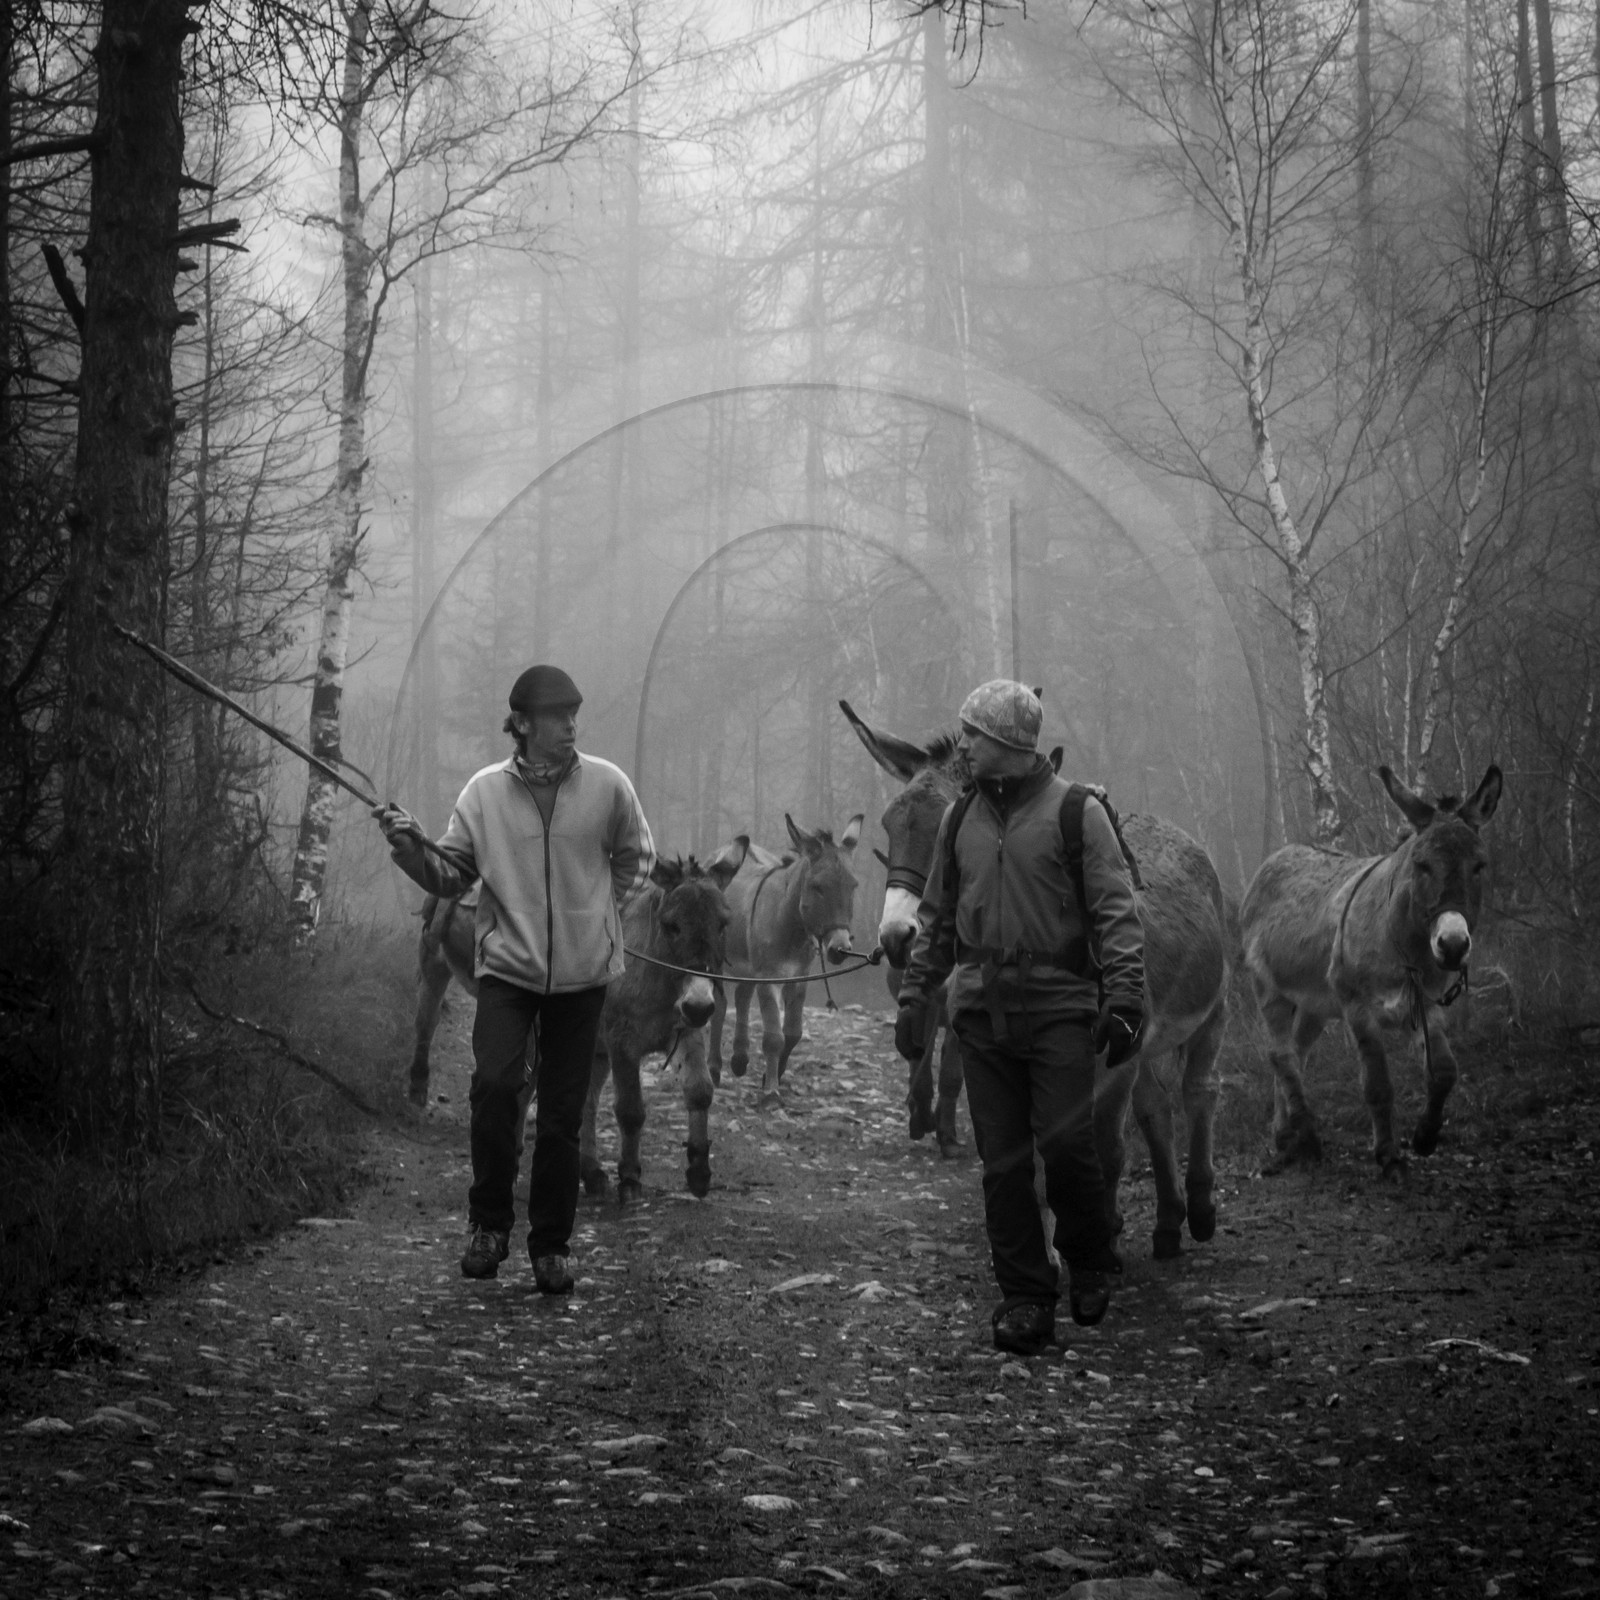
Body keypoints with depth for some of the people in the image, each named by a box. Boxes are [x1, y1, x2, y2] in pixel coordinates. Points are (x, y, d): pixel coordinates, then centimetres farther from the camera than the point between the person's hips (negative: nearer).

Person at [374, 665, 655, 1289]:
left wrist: (597, 913, 6)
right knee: (495, 1085, -20)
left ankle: (551, 1245, 20)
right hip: (507, 965, -1)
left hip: (582, 973, 1)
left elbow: (636, 859, 12)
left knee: (562, 1115, 6)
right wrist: (411, 851, -15)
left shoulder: (607, 785, -5)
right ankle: (488, 1223, -1)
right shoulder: (485, 790, -4)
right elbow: (453, 877, 2)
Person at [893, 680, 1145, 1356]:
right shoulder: (959, 819, 12)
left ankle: (1089, 1261, 14)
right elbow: (936, 919, 19)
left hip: (1059, 1004, -4)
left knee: (1065, 1140, -13)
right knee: (1002, 1160, 3)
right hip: (982, 1008, 4)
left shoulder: (1077, 812, -2)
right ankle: (1025, 1297, 11)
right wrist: (914, 998, 14)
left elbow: (1117, 913, -7)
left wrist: (1123, 997, -16)